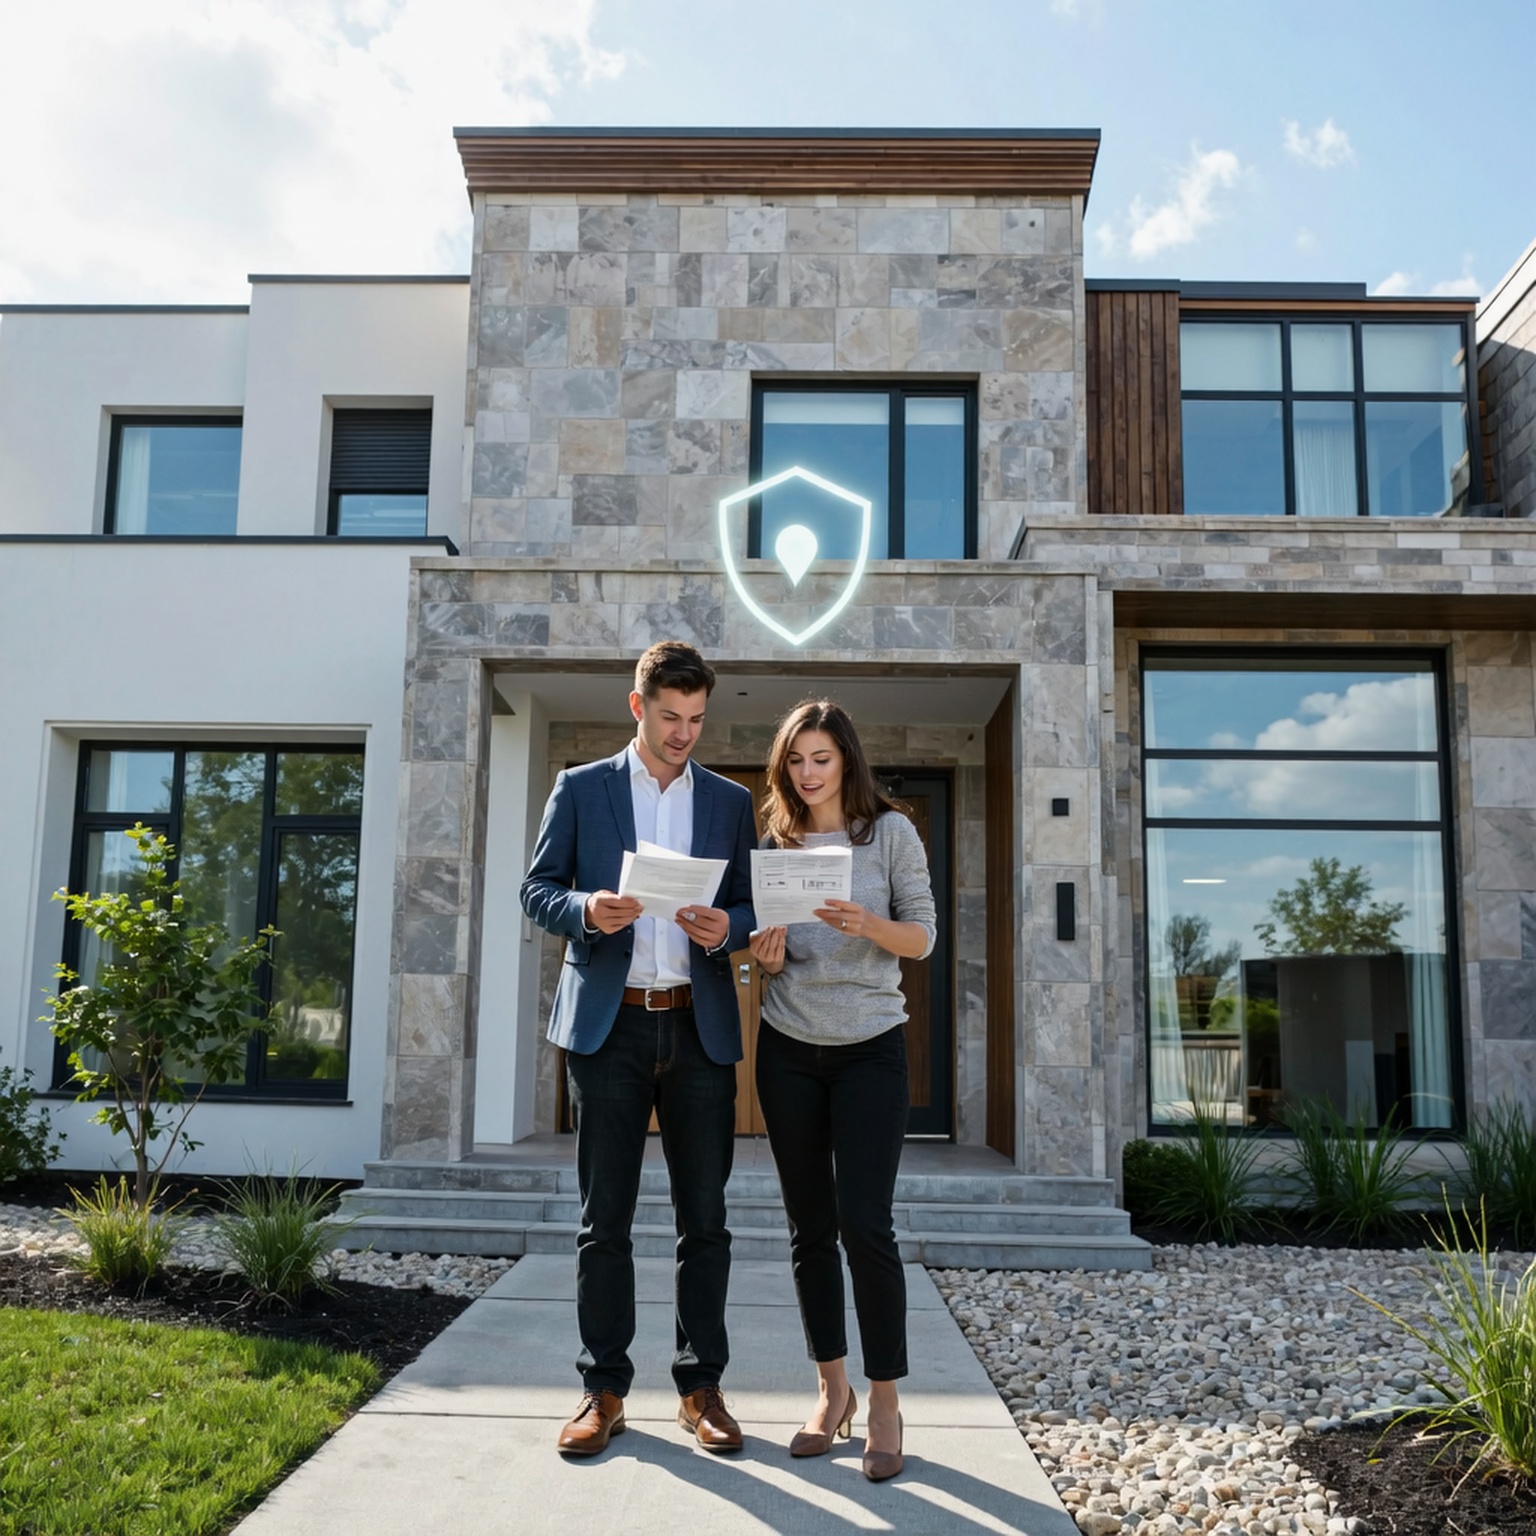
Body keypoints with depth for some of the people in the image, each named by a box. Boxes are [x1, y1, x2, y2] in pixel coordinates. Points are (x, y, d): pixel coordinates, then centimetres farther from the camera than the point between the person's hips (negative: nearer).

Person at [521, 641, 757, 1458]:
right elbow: (537, 889, 5)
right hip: (608, 1024, -1)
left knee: (705, 1218, 5)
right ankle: (603, 1389, 16)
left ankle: (700, 1388, 18)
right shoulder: (579, 788, 7)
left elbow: (751, 907, 12)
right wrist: (586, 910, -16)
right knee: (604, 1218, 4)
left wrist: (726, 928, -11)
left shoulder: (731, 801, 12)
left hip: (700, 1027, 2)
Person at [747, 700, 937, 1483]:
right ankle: (832, 1390, 21)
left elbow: (923, 936, -3)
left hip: (871, 1044, -3)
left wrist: (869, 925, -23)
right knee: (810, 1227, 7)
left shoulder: (890, 831, -2)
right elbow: (768, 954, 11)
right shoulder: (774, 841, 7)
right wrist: (766, 951, -12)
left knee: (865, 1224, -10)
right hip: (788, 1046, 3)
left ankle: (885, 1401, 6)